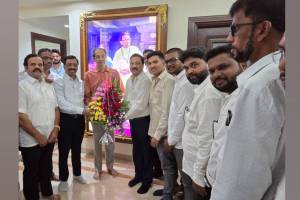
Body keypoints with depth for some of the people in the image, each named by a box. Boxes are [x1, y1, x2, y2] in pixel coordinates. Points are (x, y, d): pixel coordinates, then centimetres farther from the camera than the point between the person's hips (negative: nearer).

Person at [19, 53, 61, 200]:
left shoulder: (49, 86, 7)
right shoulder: (21, 86, -12)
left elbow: (55, 108, 10)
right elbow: (20, 116, -17)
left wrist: (55, 129, -4)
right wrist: (38, 135, -15)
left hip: (50, 136, 6)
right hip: (31, 140, -5)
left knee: (47, 167, 22)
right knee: (31, 172, 12)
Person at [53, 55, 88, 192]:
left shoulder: (82, 83, 8)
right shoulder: (58, 82, -9)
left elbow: (84, 100, 9)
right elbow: (62, 104, -19)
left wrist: (86, 110, -8)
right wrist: (82, 110, -21)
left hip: (79, 119, 5)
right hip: (65, 119, -4)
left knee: (77, 149, 19)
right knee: (64, 151, 8)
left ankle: (77, 174, 38)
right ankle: (63, 179, 27)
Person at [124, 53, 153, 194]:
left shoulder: (145, 80, -19)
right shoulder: (129, 80, 7)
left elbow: (140, 105, -24)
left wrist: (125, 116, -18)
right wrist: (127, 115, 2)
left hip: (143, 119, -7)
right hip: (133, 119, 8)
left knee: (146, 150, 8)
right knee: (136, 149, 21)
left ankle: (147, 179, 28)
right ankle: (138, 175, 41)